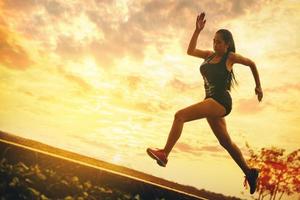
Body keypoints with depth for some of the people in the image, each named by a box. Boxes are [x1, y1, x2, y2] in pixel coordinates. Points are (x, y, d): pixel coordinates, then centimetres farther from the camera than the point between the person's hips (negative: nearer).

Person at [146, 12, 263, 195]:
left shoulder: (231, 57, 0)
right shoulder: (209, 55, 16)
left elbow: (252, 64, 13)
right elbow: (190, 51, 15)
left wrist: (258, 87, 19)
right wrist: (198, 30, 8)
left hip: (221, 101, -8)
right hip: (211, 101, 8)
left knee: (180, 116, -22)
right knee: (225, 142, 16)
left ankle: (164, 154, -22)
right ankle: (250, 172, 29)